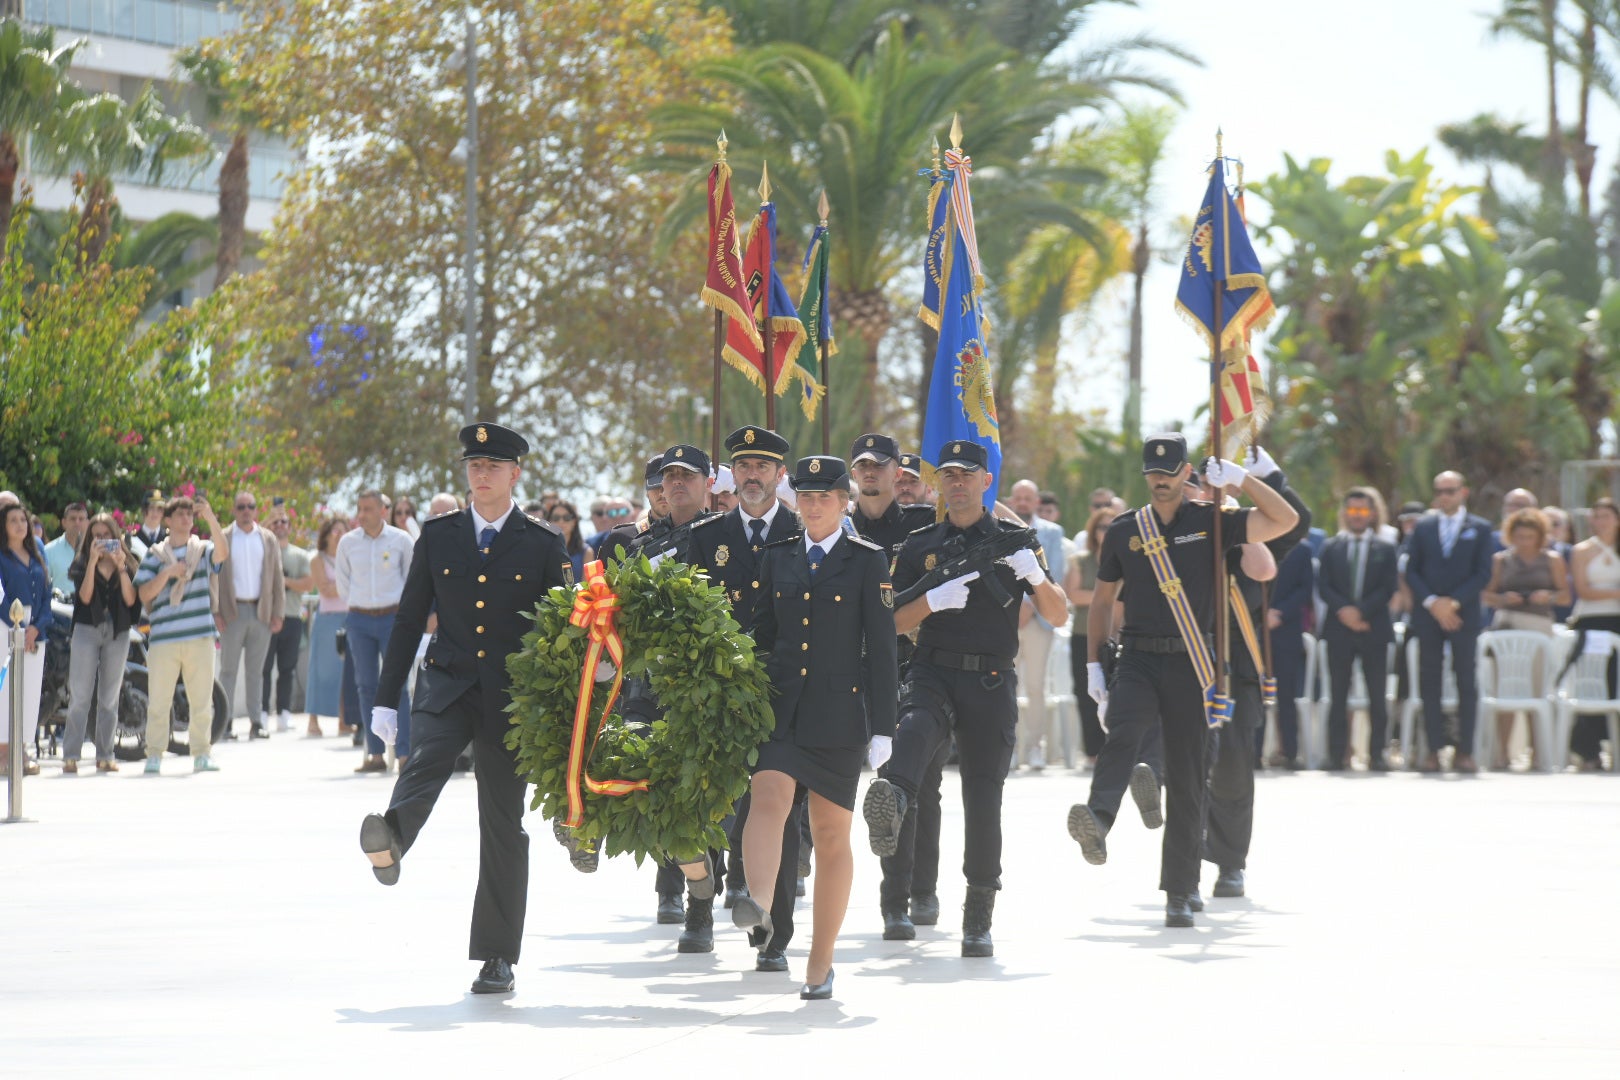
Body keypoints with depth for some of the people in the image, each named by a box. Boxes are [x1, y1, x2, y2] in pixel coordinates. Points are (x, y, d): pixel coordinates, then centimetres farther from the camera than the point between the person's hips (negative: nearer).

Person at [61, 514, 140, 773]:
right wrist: (93, 562, -14)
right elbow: (85, 596, -10)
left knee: (110, 698, 5)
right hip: (87, 631, -2)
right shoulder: (82, 563, 4)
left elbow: (131, 600, -3)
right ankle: (70, 755, -5)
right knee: (80, 696, -6)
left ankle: (105, 756, 10)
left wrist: (121, 567, -10)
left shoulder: (128, 564, 9)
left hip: (118, 633, 2)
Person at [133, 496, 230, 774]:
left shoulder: (203, 550, 12)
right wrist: (167, 574, -13)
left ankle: (201, 754, 10)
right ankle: (154, 756, 3)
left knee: (202, 700, 2)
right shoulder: (155, 555, 10)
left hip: (200, 637, 1)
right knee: (158, 701, -2)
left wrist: (210, 518, -20)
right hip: (163, 639, -1)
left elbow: (222, 553, -11)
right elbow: (144, 594, 2)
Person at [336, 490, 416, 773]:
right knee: (367, 686, 2)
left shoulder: (400, 540, 0)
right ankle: (375, 754, 5)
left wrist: (401, 609, 9)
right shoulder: (347, 542, 5)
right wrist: (357, 605, 12)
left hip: (393, 617, -2)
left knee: (397, 685, -7)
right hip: (359, 620, 2)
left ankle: (404, 754, -8)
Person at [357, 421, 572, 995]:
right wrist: (385, 700, 8)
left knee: (503, 824, 0)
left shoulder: (543, 544, 4)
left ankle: (496, 956, 6)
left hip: (512, 698, -1)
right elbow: (408, 620, 11)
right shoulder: (437, 537, 9)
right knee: (429, 754, -32)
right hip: (448, 685, 1)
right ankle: (390, 838, -60)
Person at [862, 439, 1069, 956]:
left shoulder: (1014, 540, 10)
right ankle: (890, 805, -66)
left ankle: (978, 919, 11)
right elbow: (895, 622, 9)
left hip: (991, 682, 0)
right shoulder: (920, 545, 13)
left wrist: (1035, 575, -16)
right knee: (914, 729, -35)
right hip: (932, 673, 0)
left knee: (983, 796, 0)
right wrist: (935, 599, -11)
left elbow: (1059, 614, 4)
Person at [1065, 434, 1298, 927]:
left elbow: (1285, 521, -3)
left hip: (1190, 664, -1)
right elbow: (1103, 599, 19)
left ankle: (1179, 892, 8)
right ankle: (1097, 822, -52)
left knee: (1187, 777, 1)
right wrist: (1093, 665, 12)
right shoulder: (1123, 531, 11)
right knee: (1123, 734, -29)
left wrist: (1241, 478, -10)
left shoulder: (1212, 522, 5)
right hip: (1137, 659, 1)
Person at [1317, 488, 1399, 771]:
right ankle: (1337, 755, 3)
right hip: (1339, 629, 1)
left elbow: (1388, 588, -1)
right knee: (1338, 695, 1)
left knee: (1377, 696, -1)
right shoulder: (1331, 547, 11)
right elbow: (1323, 586, 3)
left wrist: (1361, 611, -13)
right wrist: (1343, 610, -14)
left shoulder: (1385, 549, 7)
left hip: (1374, 628, -1)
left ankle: (1377, 754, 1)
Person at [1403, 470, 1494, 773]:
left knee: (1466, 682, -2)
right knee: (1429, 682, 0)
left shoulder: (1480, 528, 6)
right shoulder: (1422, 528, 11)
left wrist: (1454, 602, -12)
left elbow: (1483, 574, 0)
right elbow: (1411, 571, 6)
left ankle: (1465, 752, 1)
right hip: (1427, 615, 2)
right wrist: (1432, 602, -8)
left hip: (1463, 615, -2)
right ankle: (1433, 750, 3)